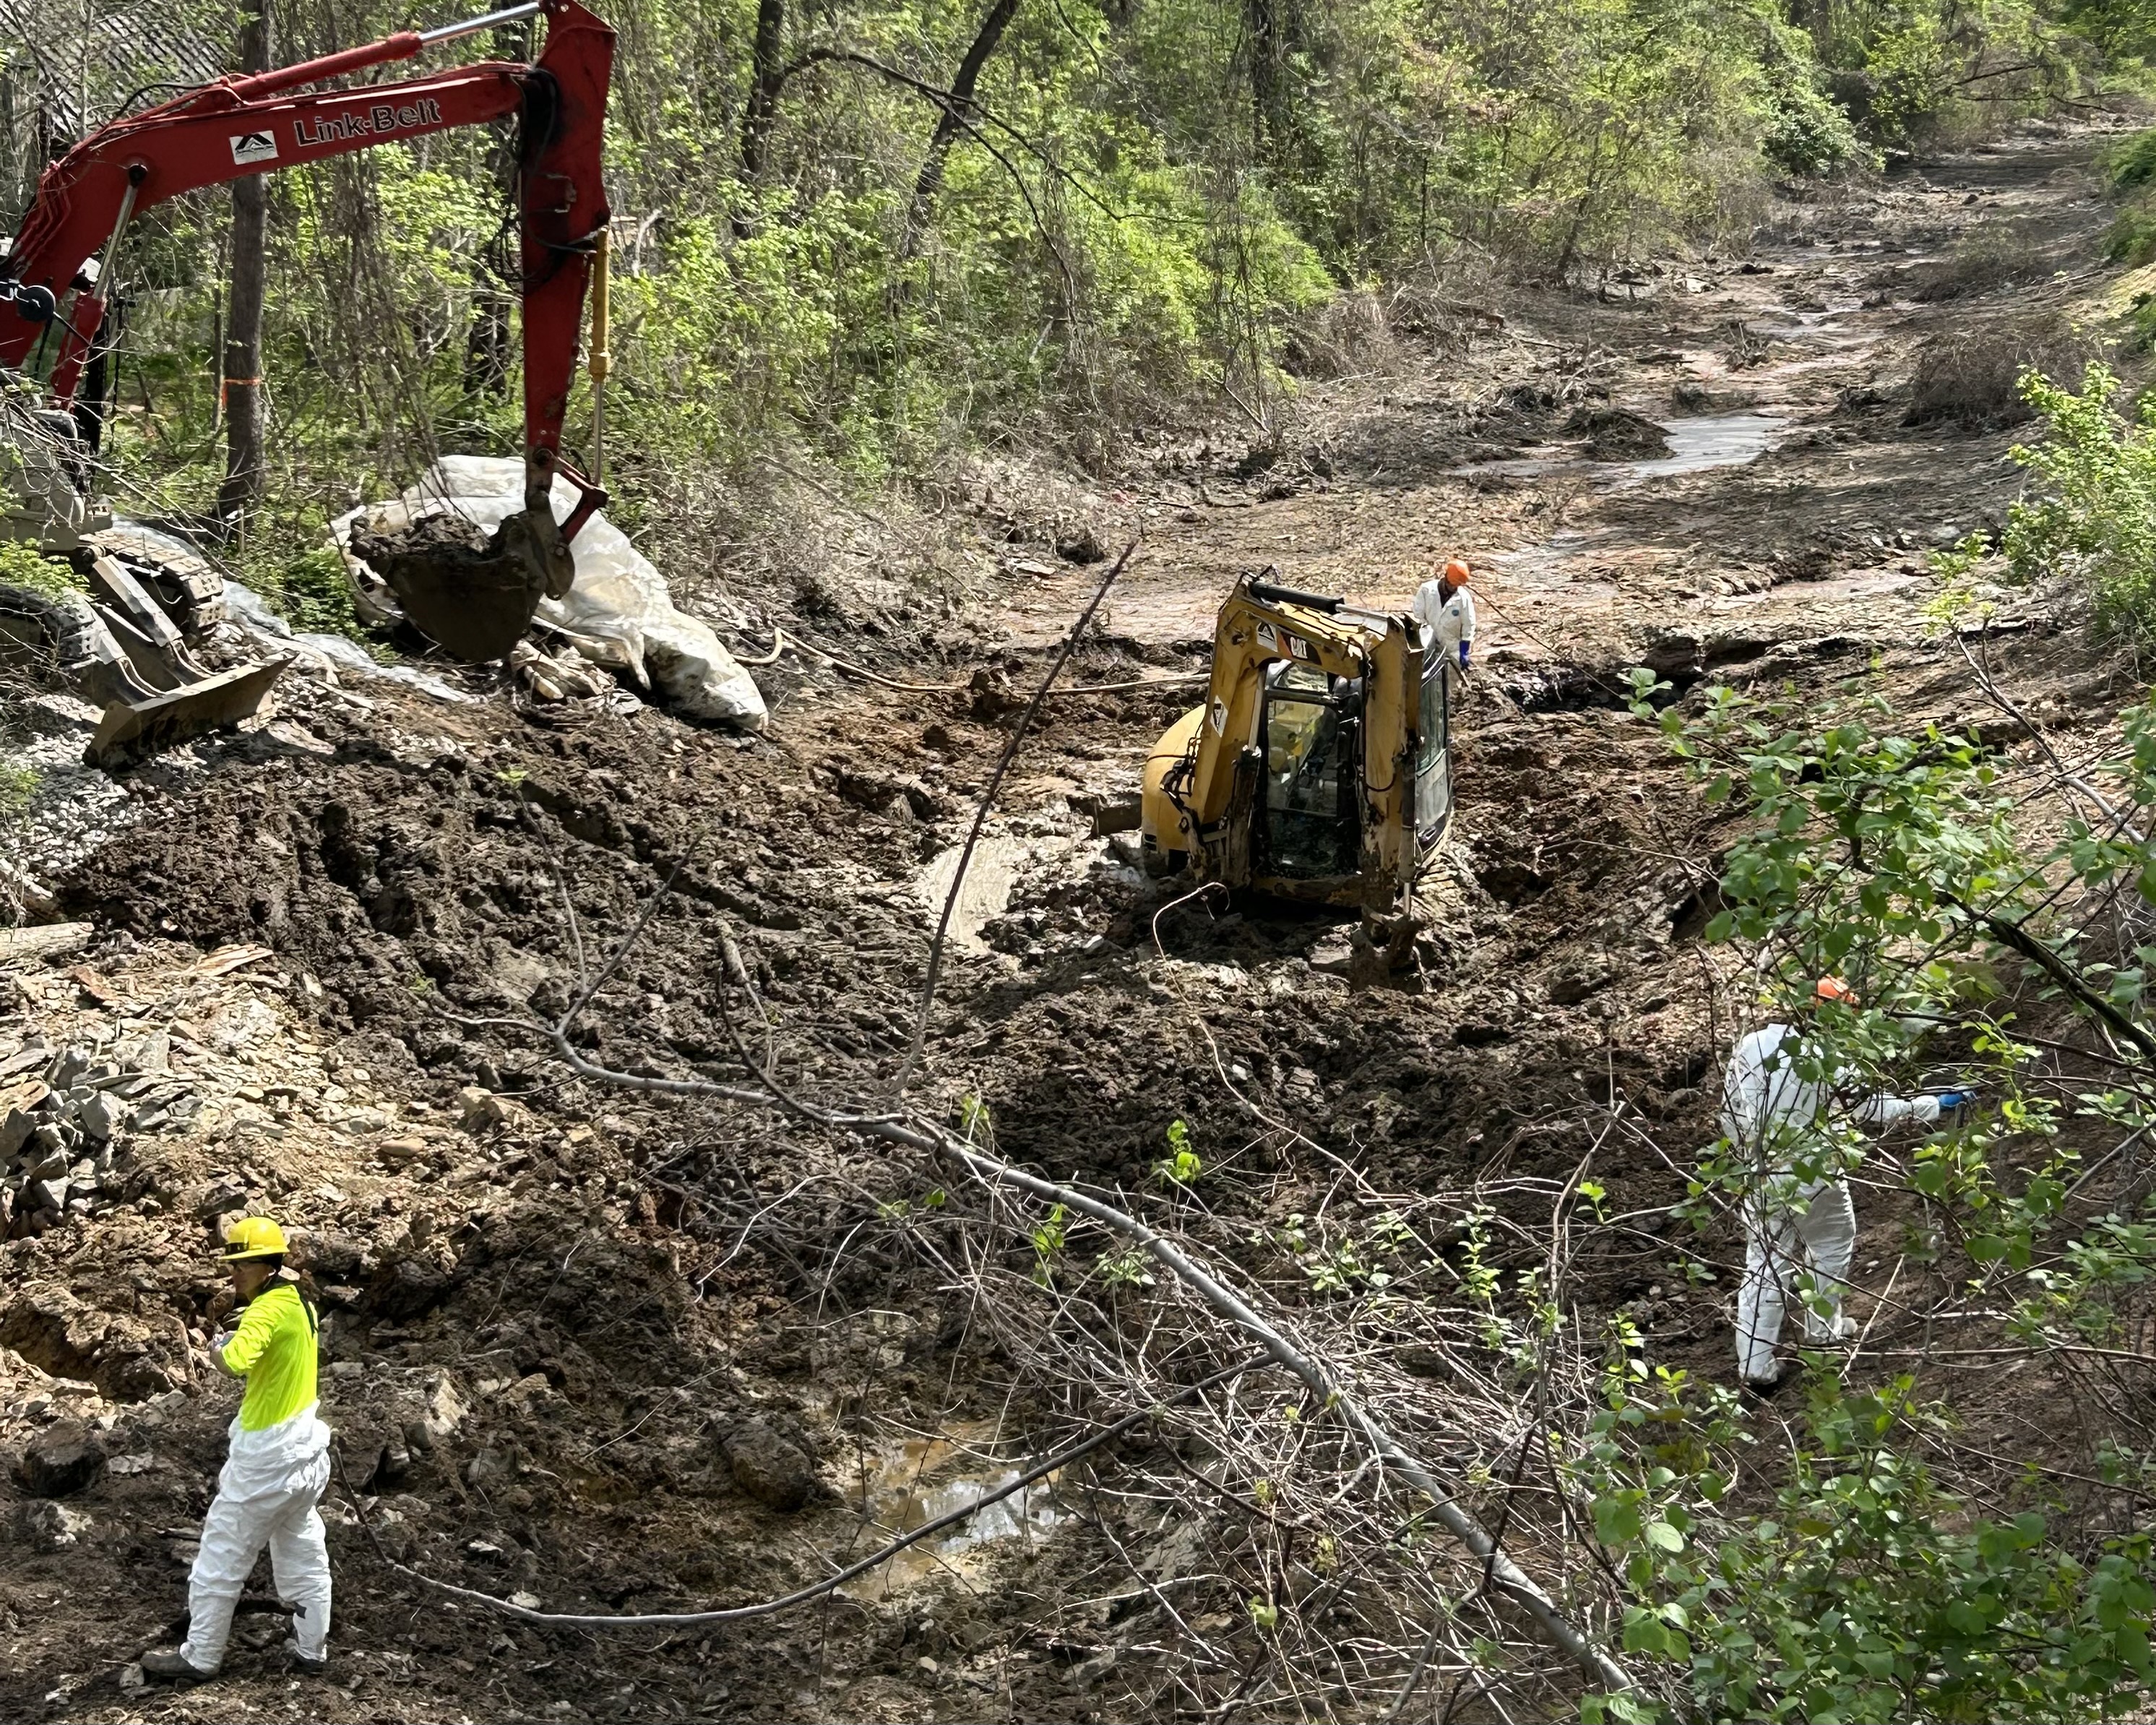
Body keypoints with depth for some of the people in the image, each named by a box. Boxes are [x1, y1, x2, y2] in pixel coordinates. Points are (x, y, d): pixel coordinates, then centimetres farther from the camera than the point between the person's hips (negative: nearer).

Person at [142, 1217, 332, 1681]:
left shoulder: (269, 1309, -22)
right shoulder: (302, 1304, 6)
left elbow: (239, 1360, -41)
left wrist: (220, 1348, -20)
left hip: (267, 1456, -9)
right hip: (305, 1448, 9)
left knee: (222, 1555, 4)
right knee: (302, 1552, 18)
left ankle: (200, 1657, 14)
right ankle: (311, 1648, 26)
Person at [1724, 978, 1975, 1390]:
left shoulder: (1752, 1045, -3)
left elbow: (1730, 1112, 1)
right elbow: (1873, 1107, -10)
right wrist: (1938, 1104, 1)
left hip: (1763, 1178, 3)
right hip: (1814, 1178, -3)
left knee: (1764, 1265, 10)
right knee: (1833, 1247, 24)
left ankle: (1755, 1365, 9)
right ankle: (1823, 1330, 39)